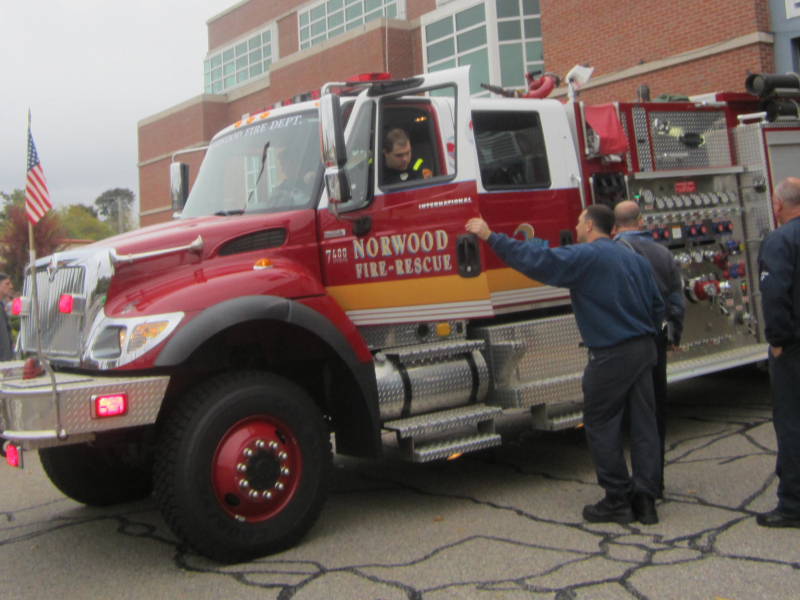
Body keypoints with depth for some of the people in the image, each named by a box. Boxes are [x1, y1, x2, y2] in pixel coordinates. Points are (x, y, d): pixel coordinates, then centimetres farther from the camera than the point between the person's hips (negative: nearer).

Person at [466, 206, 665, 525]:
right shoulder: (635, 259, 14)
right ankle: (645, 500, 13)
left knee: (601, 425, 3)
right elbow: (657, 305, 16)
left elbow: (536, 259, -17)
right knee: (643, 423, 9)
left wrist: (491, 236, -12)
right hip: (644, 349, 8)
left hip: (612, 354, -8)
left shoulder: (585, 256, -10)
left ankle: (618, 500, 7)